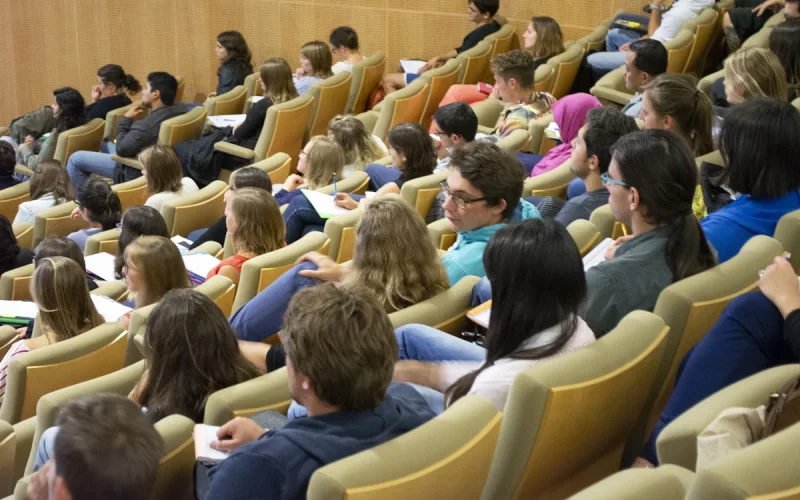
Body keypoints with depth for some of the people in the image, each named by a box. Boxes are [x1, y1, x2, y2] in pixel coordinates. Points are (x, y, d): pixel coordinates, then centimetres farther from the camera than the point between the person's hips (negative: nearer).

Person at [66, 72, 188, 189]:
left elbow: (121, 149, -22)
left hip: (138, 172, -9)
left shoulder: (148, 125, -35)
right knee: (106, 143, 31)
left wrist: (126, 119, -13)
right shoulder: (182, 109, -11)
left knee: (75, 159, 2)